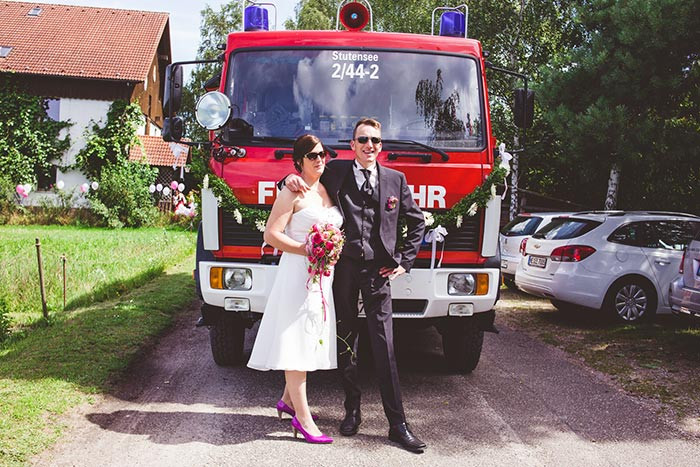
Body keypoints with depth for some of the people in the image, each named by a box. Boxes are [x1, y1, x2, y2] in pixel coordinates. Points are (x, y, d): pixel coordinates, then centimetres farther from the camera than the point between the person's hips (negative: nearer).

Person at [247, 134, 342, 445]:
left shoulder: (328, 191, 14)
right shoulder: (293, 192, -8)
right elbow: (271, 235, -13)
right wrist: (306, 250, -19)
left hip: (323, 275, 8)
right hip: (297, 273, -8)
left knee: (310, 340, 14)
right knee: (296, 340, -6)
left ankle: (288, 399, 30)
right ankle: (302, 417, -3)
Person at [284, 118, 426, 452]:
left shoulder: (395, 180, 10)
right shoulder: (334, 172, 7)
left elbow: (416, 222, 17)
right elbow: (305, 180, 18)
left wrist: (404, 260, 8)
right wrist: (292, 179, -6)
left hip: (377, 270, -1)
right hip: (343, 266, 1)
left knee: (384, 346, -5)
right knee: (345, 342, 8)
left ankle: (397, 424, -1)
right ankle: (352, 409, 23)